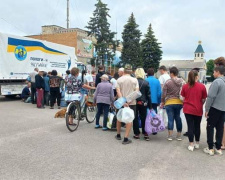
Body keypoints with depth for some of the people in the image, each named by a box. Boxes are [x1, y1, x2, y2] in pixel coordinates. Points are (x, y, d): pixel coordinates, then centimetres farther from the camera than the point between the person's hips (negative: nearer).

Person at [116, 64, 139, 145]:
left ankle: (118, 135, 31)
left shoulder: (119, 80, -1)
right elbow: (137, 92, -11)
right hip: (132, 102, -2)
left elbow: (118, 91, -11)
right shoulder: (134, 80, -2)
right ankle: (126, 138, -1)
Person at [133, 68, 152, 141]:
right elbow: (148, 95, -1)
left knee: (135, 118, 8)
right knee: (143, 118, 11)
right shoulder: (146, 83, -4)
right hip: (143, 103, 1)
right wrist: (150, 106, 4)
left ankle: (137, 134, 12)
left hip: (134, 102, -1)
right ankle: (145, 134, 12)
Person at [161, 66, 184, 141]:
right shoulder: (182, 81, -2)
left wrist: (163, 102, 7)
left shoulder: (168, 82, -10)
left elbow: (164, 94, -6)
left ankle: (170, 136, 7)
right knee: (178, 118, 12)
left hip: (169, 103, -3)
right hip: (179, 102, 3)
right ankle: (179, 135, 19)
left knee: (170, 118, 3)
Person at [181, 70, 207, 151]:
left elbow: (183, 98, 5)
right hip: (198, 110, 0)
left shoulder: (185, 86, -4)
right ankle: (197, 144, 27)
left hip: (188, 109, 1)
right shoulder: (202, 86, -8)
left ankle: (191, 145, 8)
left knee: (190, 126, 6)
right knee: (197, 126, 14)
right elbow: (204, 99, 0)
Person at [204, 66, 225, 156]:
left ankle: (210, 148, 7)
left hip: (215, 108, -7)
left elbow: (211, 97, -17)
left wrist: (207, 109, -11)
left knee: (210, 127, 4)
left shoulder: (217, 82, -16)